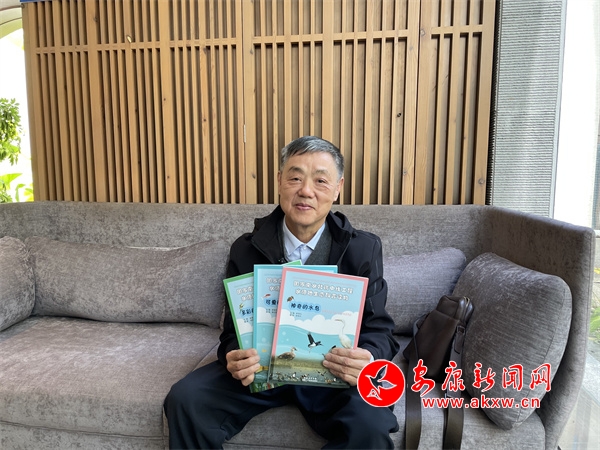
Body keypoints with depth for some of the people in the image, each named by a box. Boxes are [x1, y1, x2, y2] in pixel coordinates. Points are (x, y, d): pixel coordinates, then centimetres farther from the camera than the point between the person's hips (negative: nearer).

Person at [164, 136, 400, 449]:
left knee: (371, 424, -29)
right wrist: (235, 358, -24)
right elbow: (234, 330, 1)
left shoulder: (364, 249, -5)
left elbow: (378, 329, -5)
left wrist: (367, 360, -30)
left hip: (333, 372, -1)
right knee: (184, 399, -20)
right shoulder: (247, 249, -3)